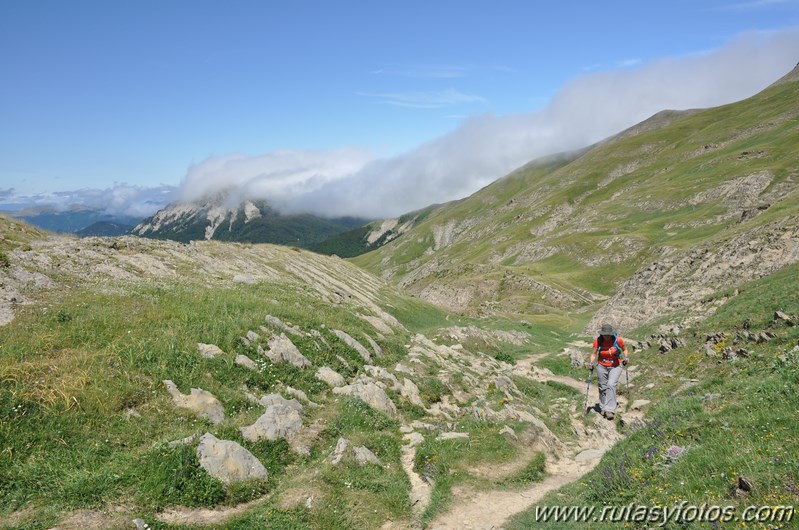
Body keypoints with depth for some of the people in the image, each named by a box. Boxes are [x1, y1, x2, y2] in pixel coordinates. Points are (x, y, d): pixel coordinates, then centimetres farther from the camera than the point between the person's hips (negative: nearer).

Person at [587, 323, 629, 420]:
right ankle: (603, 408, 29)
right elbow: (594, 353, -7)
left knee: (611, 385, -20)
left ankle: (610, 410, -20)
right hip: (602, 366, 2)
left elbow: (625, 349, 3)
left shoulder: (618, 340, -15)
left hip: (615, 367, -2)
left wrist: (626, 357, -14)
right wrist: (591, 363, -23)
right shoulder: (598, 341, -12)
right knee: (603, 387, 11)